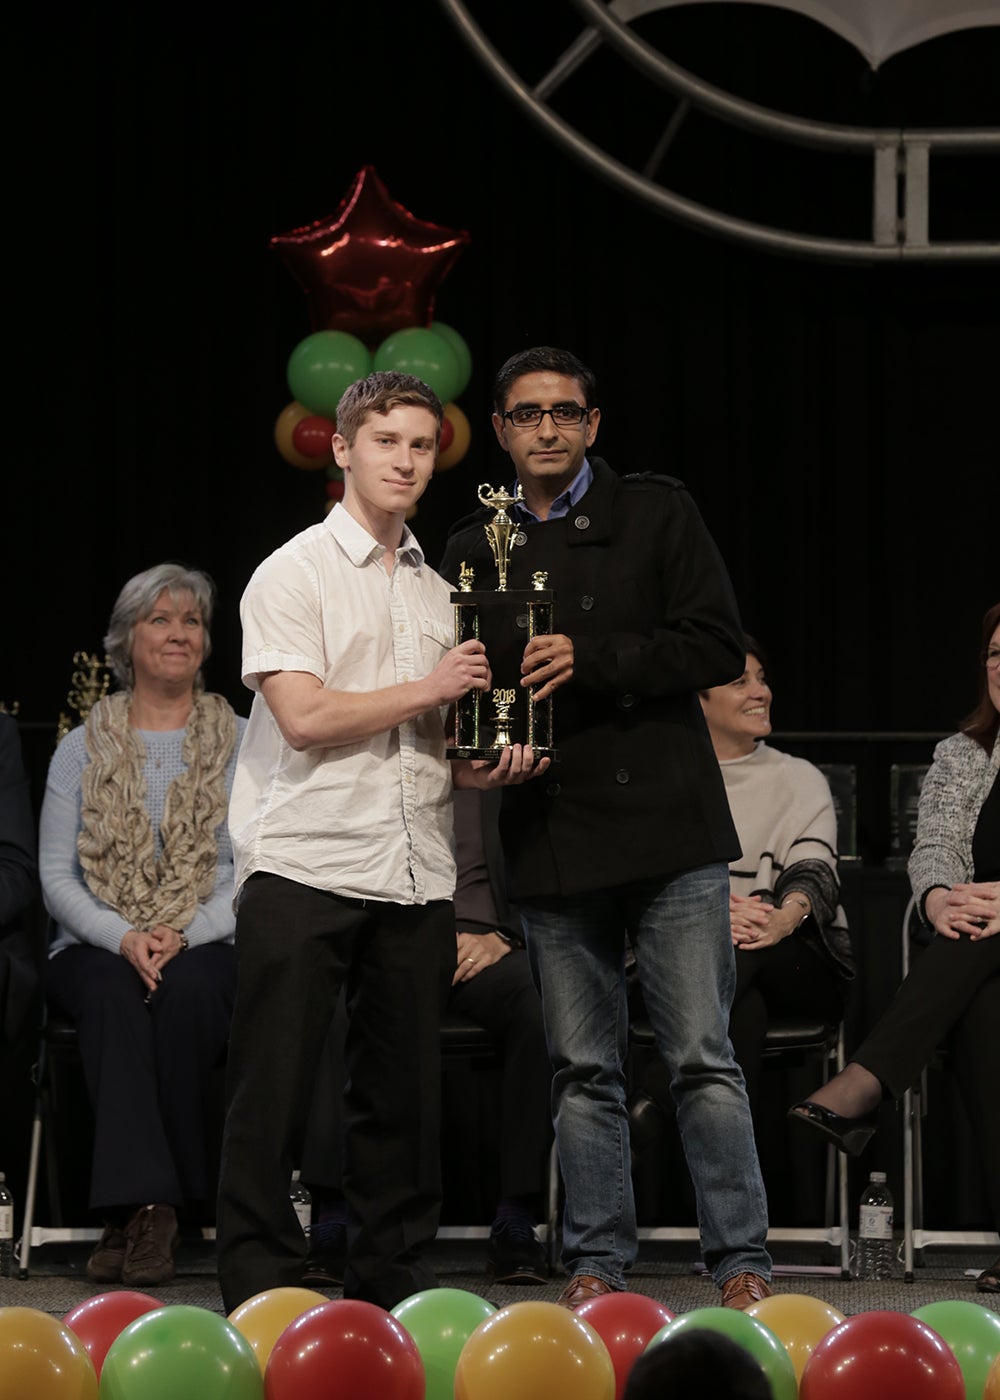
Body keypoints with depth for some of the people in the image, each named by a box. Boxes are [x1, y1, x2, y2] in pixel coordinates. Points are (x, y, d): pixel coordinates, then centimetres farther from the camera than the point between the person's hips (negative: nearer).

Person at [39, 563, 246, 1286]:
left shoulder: (243, 743, 9)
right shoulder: (84, 748, 12)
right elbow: (56, 874, 4)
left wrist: (181, 936, -15)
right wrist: (123, 937, -15)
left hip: (208, 948, -1)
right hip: (96, 947, 1)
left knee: (187, 989, -36)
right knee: (113, 989, -35)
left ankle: (136, 1211, -31)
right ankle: (146, 1201, -40)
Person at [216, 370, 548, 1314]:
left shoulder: (436, 592, 18)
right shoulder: (294, 573, -1)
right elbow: (304, 716, -13)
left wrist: (487, 766, 3)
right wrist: (428, 691, -6)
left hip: (415, 874, 6)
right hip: (306, 866, -6)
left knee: (401, 1090, 7)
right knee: (272, 1089, -4)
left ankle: (389, 1285, 14)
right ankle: (258, 1288, 0)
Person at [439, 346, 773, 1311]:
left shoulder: (656, 513, 5)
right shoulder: (474, 551, 14)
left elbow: (718, 648, -4)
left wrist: (590, 658, -14)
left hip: (666, 824, -3)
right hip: (551, 833, 3)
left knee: (702, 1057, -5)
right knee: (583, 1069, 6)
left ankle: (741, 1259, 0)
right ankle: (597, 1260, 12)